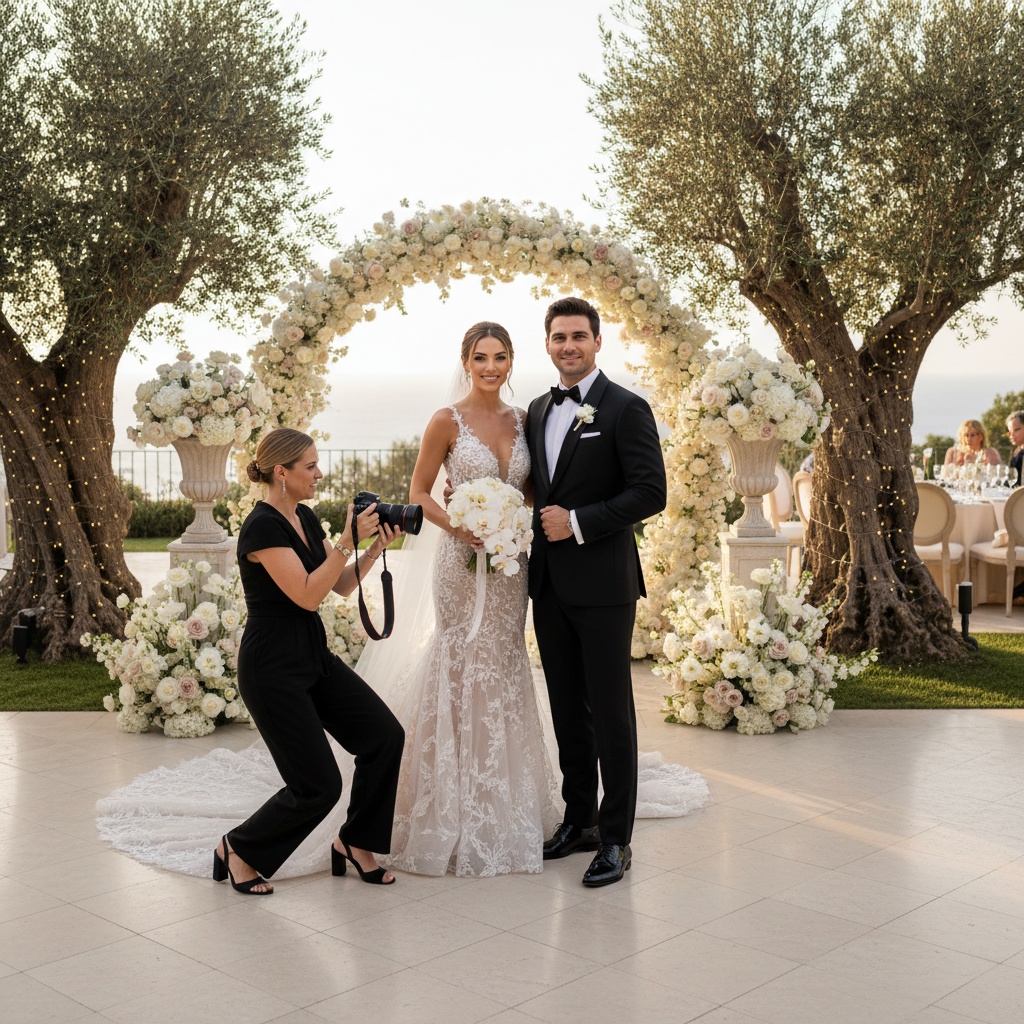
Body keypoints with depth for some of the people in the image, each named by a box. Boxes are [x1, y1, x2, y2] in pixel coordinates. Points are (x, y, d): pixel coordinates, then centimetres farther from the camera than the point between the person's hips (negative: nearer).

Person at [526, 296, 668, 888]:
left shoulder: (626, 409, -7)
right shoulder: (538, 411, 14)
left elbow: (651, 492, -14)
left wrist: (578, 523, -18)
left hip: (603, 583, -7)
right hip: (549, 583, 7)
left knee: (610, 710, 0)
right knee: (568, 708, 14)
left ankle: (616, 839, 10)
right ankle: (580, 820, 27)